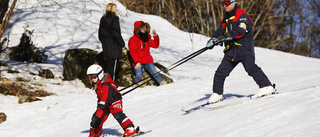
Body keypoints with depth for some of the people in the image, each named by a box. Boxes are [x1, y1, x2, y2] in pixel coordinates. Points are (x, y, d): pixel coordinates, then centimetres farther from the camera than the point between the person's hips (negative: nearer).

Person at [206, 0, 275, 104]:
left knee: (250, 67, -23)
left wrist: (230, 35, -32)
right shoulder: (225, 20, 21)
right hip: (231, 50, 7)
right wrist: (213, 40, -6)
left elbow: (242, 29, -20)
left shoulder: (242, 15, -4)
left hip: (244, 48, -7)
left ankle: (267, 87, -21)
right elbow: (220, 31, 14)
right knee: (221, 71, 3)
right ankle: (217, 94, 15)